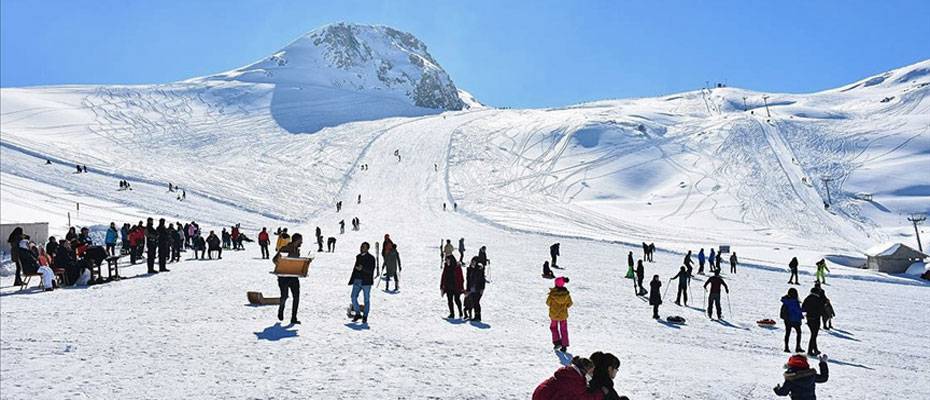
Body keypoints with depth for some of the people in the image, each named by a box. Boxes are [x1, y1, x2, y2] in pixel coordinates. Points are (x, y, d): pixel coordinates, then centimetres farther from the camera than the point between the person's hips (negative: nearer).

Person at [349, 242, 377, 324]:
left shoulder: (371, 258, -6)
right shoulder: (358, 256, 13)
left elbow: (371, 271, -13)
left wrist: (362, 269, -27)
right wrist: (352, 279, 16)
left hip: (366, 282, -5)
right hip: (357, 281, 5)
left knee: (366, 299, 3)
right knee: (353, 297, -2)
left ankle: (365, 317, 14)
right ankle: (358, 314, 13)